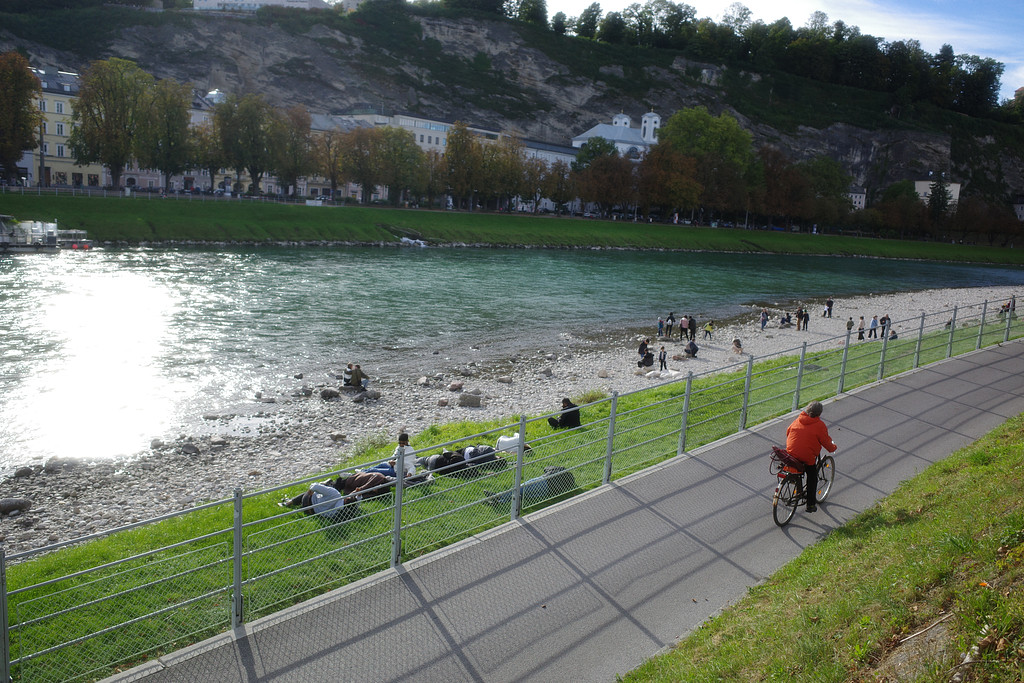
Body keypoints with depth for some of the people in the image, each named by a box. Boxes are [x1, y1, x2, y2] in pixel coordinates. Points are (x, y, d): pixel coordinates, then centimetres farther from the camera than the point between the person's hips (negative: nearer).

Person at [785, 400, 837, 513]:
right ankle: (811, 504, 19)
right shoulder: (820, 425, -11)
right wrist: (833, 447, 17)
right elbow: (826, 442, -4)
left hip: (791, 453, 5)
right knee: (812, 478, 15)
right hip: (807, 458, -5)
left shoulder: (798, 420, 3)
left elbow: (788, 432, 15)